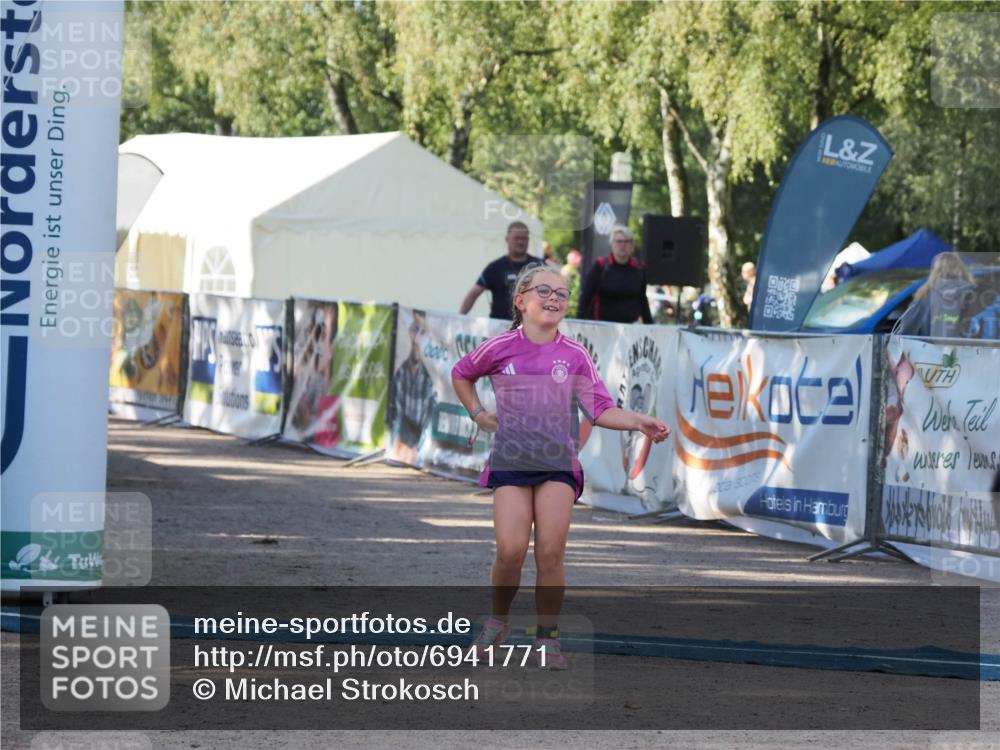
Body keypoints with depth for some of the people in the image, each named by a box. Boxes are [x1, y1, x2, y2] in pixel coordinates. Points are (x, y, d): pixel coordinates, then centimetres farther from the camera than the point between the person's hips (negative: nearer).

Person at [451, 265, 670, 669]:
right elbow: (461, 374, 21)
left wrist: (639, 422, -16)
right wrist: (478, 414, 11)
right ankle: (497, 621, 13)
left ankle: (548, 639, 4)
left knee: (551, 552, -8)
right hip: (510, 463, -1)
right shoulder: (500, 348, 0)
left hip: (558, 464, 1)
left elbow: (601, 409, -1)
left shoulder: (574, 356, 2)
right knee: (511, 549, -13)